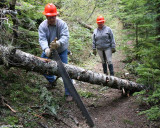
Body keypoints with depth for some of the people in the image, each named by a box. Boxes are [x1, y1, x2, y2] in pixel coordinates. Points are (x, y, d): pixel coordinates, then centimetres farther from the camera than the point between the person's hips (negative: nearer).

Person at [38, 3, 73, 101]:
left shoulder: (62, 24, -20)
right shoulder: (42, 26, -15)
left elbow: (65, 36, -32)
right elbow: (42, 39, -27)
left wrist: (59, 43, -55)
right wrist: (46, 49, -48)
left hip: (62, 51, -3)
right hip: (48, 51, 3)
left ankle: (69, 93, 0)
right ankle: (52, 81, 36)